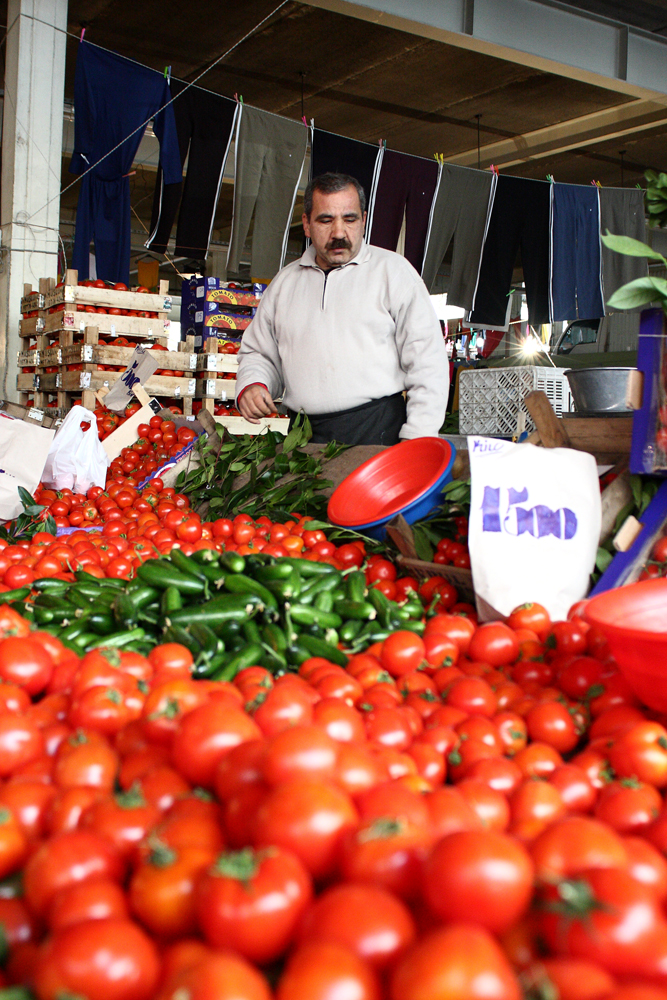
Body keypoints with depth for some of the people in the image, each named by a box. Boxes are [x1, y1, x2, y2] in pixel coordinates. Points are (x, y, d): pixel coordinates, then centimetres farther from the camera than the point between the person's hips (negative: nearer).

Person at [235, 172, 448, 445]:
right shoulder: (285, 282, 19)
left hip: (378, 432, -3)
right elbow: (259, 353, 28)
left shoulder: (393, 270, 8)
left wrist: (417, 439, -8)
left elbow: (427, 359, 2)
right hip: (305, 435, 3)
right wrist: (250, 386, 4)